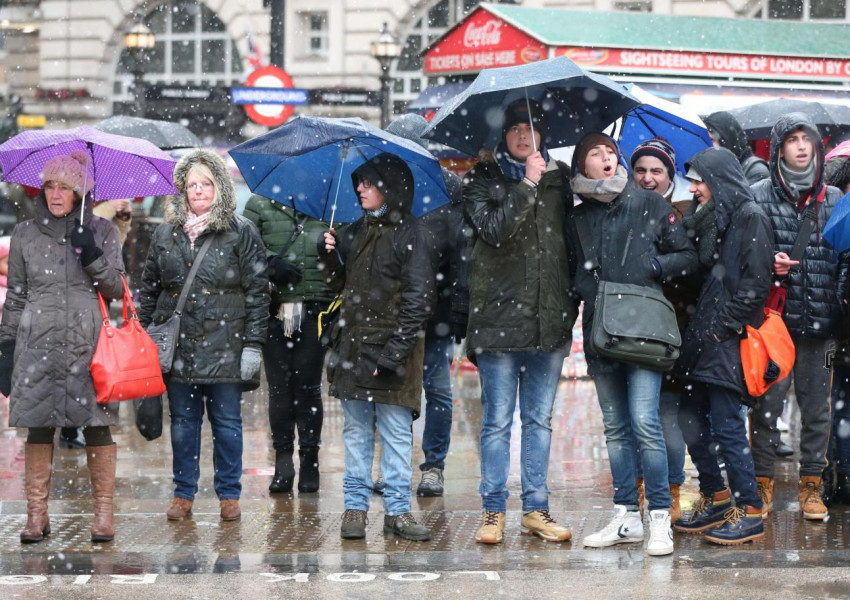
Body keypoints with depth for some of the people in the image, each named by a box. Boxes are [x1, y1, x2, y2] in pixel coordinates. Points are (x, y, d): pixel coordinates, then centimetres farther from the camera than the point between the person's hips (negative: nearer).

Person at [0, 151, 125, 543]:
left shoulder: (102, 232, 8)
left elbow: (116, 290, 4)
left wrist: (93, 257, -11)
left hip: (90, 345, -1)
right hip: (39, 345, 1)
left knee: (97, 425, -3)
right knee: (38, 427, -1)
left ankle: (103, 512, 5)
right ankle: (37, 514, 6)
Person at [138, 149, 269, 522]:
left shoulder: (241, 232, 0)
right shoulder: (166, 233, 10)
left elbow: (257, 291, -2)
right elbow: (149, 289, 14)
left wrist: (254, 344, -8)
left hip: (225, 345, -3)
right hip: (177, 346, 3)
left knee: (227, 421, 4)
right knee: (183, 421, 9)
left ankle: (229, 495, 15)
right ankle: (184, 494, 18)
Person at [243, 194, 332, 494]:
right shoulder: (260, 205, 8)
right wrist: (271, 263, -13)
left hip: (313, 312, 0)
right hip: (274, 311, 0)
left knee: (308, 388, 2)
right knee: (279, 387, 0)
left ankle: (309, 461, 10)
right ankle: (283, 456, 8)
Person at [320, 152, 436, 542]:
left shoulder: (412, 235, -5)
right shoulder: (354, 233, 14)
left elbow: (417, 301, -10)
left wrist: (392, 353, -16)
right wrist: (331, 257, -1)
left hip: (392, 349, -5)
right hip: (352, 347, 5)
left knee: (396, 433, -1)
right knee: (356, 431, 8)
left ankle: (397, 510, 5)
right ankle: (355, 506, 14)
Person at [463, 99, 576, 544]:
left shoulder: (559, 177, 13)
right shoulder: (483, 178, 3)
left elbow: (571, 237, 15)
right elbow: (494, 230, -14)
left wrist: (571, 301, 7)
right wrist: (527, 185, -17)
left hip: (550, 319, 3)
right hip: (499, 315, -3)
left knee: (539, 418, 9)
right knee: (497, 420, -1)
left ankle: (536, 509, 14)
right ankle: (493, 511, 6)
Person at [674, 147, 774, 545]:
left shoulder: (749, 218, -7)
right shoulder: (707, 218, 19)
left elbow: (756, 281, -14)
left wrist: (724, 326, -15)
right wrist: (693, 329, 8)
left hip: (726, 343, -9)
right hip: (700, 340, 9)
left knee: (728, 428, -7)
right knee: (691, 424, 10)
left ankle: (750, 512, 1)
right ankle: (715, 498, 22)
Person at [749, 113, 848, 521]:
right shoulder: (759, 196, 3)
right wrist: (767, 263, -14)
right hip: (773, 318, -2)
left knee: (816, 405, 6)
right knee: (767, 403, 0)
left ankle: (811, 486, 15)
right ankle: (763, 483, 11)